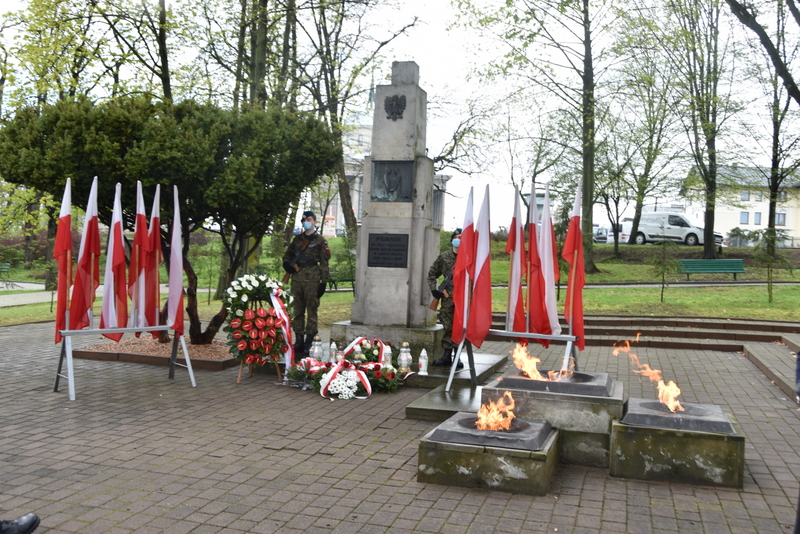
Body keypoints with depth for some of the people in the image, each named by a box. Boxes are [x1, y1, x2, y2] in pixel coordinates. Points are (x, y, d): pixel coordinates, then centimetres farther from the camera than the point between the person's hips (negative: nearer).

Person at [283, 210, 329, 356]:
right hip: (297, 278, 5)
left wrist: (324, 282, -8)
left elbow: (324, 262, -1)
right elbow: (287, 255, 27)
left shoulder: (320, 240, 3)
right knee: (298, 311, 7)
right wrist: (288, 265, 4)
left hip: (312, 278, -5)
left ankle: (308, 342, -2)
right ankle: (298, 340, 13)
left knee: (311, 310, -4)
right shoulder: (297, 239, 18)